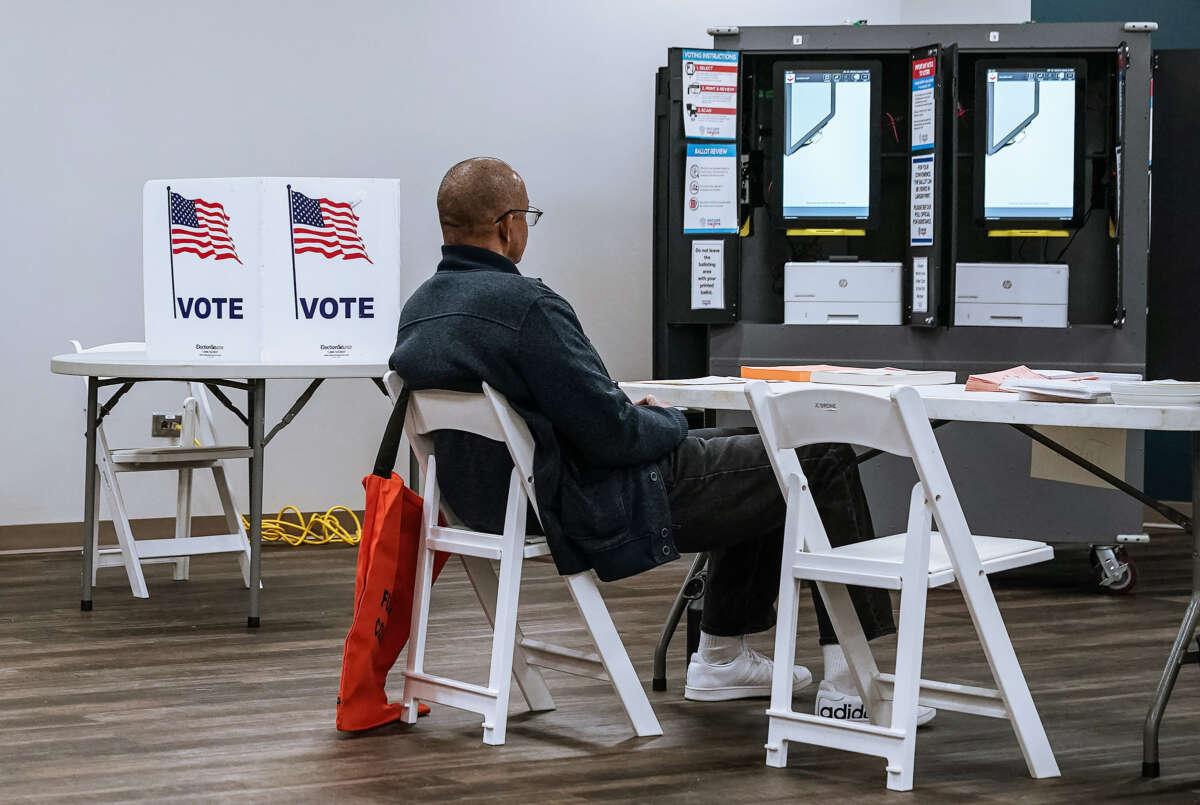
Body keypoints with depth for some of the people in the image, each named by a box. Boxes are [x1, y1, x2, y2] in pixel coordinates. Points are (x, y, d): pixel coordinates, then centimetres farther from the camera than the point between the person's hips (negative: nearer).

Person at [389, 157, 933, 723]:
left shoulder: (416, 314, 4)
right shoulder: (525, 305, -26)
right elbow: (611, 433, -25)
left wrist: (642, 420, 12)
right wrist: (668, 421, -2)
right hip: (604, 512, -10)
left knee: (757, 458, 28)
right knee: (823, 463, 2)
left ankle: (722, 656, 32)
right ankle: (849, 685, 4)